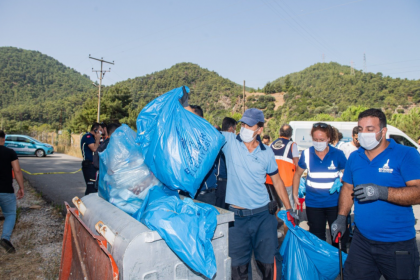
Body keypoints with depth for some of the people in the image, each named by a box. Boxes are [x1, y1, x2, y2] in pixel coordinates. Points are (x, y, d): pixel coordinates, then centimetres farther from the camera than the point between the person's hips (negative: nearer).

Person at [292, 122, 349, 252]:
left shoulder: (338, 154, -7)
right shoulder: (307, 154, -3)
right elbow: (298, 174, 9)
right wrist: (295, 194, 7)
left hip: (335, 202, -1)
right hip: (313, 203, 1)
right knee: (317, 236, 15)